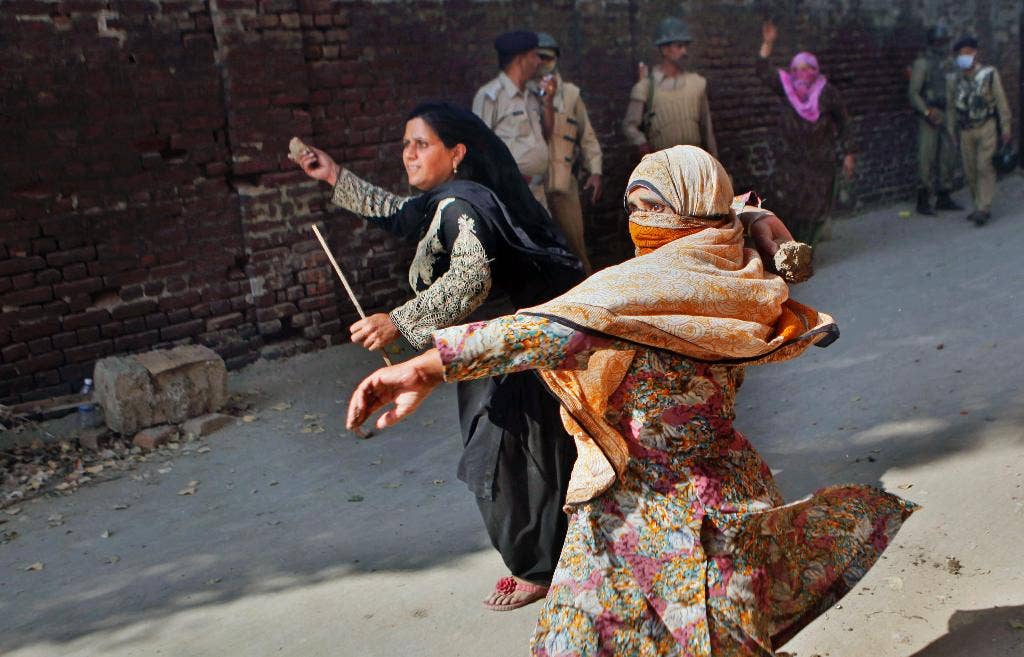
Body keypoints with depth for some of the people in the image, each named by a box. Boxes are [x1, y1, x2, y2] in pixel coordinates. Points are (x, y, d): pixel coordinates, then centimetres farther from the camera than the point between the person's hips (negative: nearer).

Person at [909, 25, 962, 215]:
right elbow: (913, 93, -13)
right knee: (927, 159, -6)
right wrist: (927, 111, -22)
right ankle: (924, 201, -1)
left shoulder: (949, 61, 12)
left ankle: (944, 198, 17)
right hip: (929, 118, -7)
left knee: (948, 157, 9)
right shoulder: (922, 63, -8)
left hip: (947, 116, 7)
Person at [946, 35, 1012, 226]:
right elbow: (951, 108, 14)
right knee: (970, 171, 6)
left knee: (985, 167, -9)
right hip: (966, 131, 4)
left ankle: (983, 210, -11)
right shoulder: (955, 80, 5)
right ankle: (979, 207, 17)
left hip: (987, 128, -4)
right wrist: (951, 134, 14)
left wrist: (1006, 129, -4)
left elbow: (1001, 103, -2)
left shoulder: (989, 75, -5)